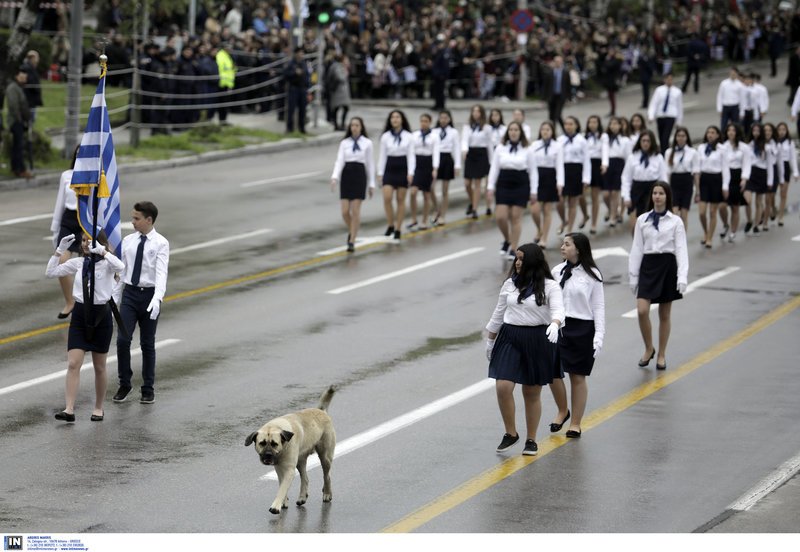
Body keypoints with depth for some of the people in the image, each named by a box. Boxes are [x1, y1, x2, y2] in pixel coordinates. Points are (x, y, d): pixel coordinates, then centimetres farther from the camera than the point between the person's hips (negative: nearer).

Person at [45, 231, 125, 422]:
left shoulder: (106, 263, -8)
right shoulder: (78, 263, 4)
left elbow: (120, 267, -31)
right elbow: (51, 272, 2)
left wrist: (102, 251, -33)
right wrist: (59, 251, -6)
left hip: (101, 315, -3)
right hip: (80, 314, 3)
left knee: (99, 367, 10)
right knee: (73, 364, -8)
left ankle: (98, 408, 25)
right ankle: (69, 410, -12)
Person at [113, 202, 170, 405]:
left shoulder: (160, 243, -7)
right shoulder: (128, 241, 6)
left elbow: (161, 273, -18)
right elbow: (121, 271, 11)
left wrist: (157, 299, -32)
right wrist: (114, 298, 11)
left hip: (149, 295, -3)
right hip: (129, 294, 3)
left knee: (147, 344, 6)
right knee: (122, 340, -8)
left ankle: (148, 390, 17)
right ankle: (124, 385, 7)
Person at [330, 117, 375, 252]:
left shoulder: (367, 143, 2)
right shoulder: (344, 143, 6)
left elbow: (370, 164, 5)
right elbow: (339, 161, -3)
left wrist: (372, 184, 4)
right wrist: (335, 177, -19)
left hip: (360, 176, -2)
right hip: (346, 176, 2)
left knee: (355, 211, -6)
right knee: (345, 211, -2)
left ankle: (352, 242, 0)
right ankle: (351, 232, 28)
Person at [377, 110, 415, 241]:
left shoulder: (408, 137, -1)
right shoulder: (385, 137, 2)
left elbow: (411, 155, -2)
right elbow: (382, 155, 4)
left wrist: (410, 173, -12)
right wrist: (380, 173, 1)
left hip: (403, 169, -1)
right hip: (389, 169, 1)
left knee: (400, 200, 4)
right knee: (387, 198, -13)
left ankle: (398, 230, 11)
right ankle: (390, 225, 4)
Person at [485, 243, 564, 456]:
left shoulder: (549, 286, -5)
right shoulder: (510, 284, 7)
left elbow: (558, 310, -20)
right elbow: (499, 314, 16)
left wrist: (554, 324, -41)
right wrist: (490, 340, 21)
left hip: (537, 340, -3)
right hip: (510, 337, 3)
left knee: (532, 393, 7)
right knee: (503, 387, -11)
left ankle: (531, 440, 22)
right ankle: (510, 433, 8)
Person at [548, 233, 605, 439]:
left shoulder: (592, 275, -5)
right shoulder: (556, 272, 5)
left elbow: (598, 307, -3)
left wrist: (599, 335, -10)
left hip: (581, 329, -3)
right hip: (558, 327, 3)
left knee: (578, 377, 5)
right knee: (552, 373, 1)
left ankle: (575, 423, 16)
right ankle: (562, 411, 28)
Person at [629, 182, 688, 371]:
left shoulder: (675, 221, -2)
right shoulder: (642, 220, 4)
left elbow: (681, 249, -5)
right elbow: (636, 249, 7)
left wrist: (682, 277, -15)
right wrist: (633, 276, 5)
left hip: (667, 265, -1)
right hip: (648, 265, 1)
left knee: (664, 314, 7)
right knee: (642, 311, -12)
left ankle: (661, 355, 19)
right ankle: (648, 349, 10)